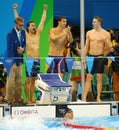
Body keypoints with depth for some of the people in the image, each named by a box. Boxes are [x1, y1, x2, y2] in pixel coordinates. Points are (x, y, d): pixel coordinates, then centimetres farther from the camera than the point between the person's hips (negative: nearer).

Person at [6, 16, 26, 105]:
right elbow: (10, 50, -18)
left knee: (19, 81, 11)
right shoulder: (10, 34, -17)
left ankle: (18, 98, 19)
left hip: (19, 60, 7)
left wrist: (23, 49, -10)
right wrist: (13, 63, -20)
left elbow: (24, 44, 15)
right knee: (11, 81, 0)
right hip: (12, 60, -7)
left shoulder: (23, 32, 4)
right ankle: (10, 100, 7)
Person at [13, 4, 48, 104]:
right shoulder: (25, 34, 1)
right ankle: (28, 99, -3)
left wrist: (45, 10, 22)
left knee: (34, 79, 8)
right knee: (28, 79, -5)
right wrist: (15, 10, -2)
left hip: (37, 59, 5)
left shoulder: (38, 33, 12)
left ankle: (32, 98, 12)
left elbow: (42, 21, 18)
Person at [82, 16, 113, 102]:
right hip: (90, 56, 2)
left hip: (100, 57, -2)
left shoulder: (106, 34, -2)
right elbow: (86, 46, 12)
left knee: (99, 77, 1)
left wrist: (106, 42, -21)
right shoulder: (89, 33, 7)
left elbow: (108, 49, -1)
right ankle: (84, 98, -2)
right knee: (88, 77, -1)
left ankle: (98, 98, 7)